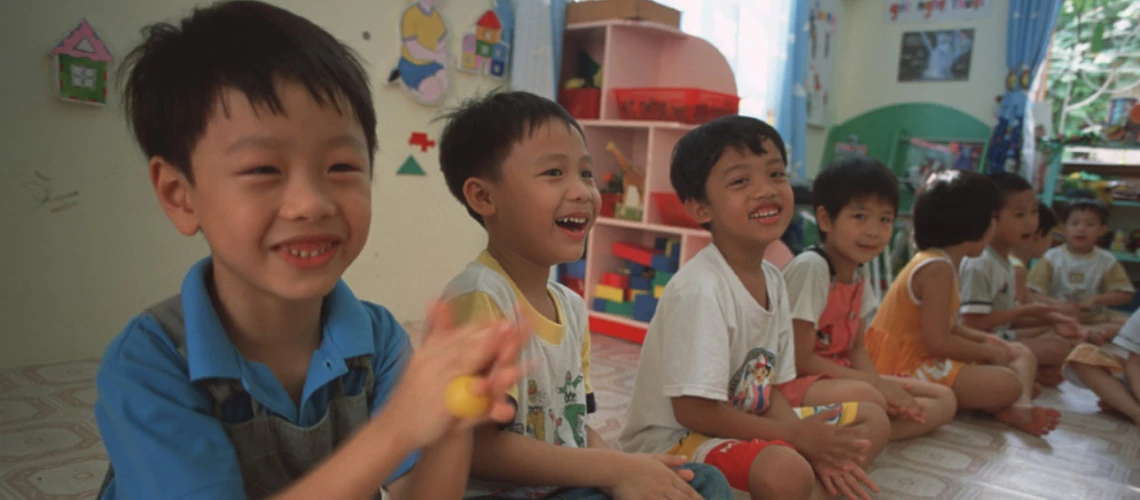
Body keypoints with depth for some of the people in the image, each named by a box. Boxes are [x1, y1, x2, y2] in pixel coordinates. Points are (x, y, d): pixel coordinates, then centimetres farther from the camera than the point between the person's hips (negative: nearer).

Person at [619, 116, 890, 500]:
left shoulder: (772, 280, 1)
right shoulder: (699, 289, -25)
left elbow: (769, 389, 5)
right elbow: (691, 410, -24)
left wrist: (814, 449, -12)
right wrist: (796, 436, -17)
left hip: (745, 421, 9)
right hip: (672, 439, -8)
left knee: (872, 420, 12)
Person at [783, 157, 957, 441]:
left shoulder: (859, 274, 7)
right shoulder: (810, 268, -19)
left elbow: (857, 348, 11)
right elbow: (800, 359, -19)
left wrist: (876, 382, -11)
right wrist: (874, 382, -15)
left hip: (841, 376, 9)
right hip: (796, 383, -9)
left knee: (944, 400, 2)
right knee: (867, 398, -38)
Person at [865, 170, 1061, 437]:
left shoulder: (942, 263, 12)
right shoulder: (937, 269, -21)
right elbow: (937, 341, -25)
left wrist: (984, 339, 5)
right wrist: (988, 352, -11)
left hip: (924, 357, 11)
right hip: (906, 367, -11)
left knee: (1022, 353, 15)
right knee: (1005, 385, -30)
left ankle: (1019, 407, -10)